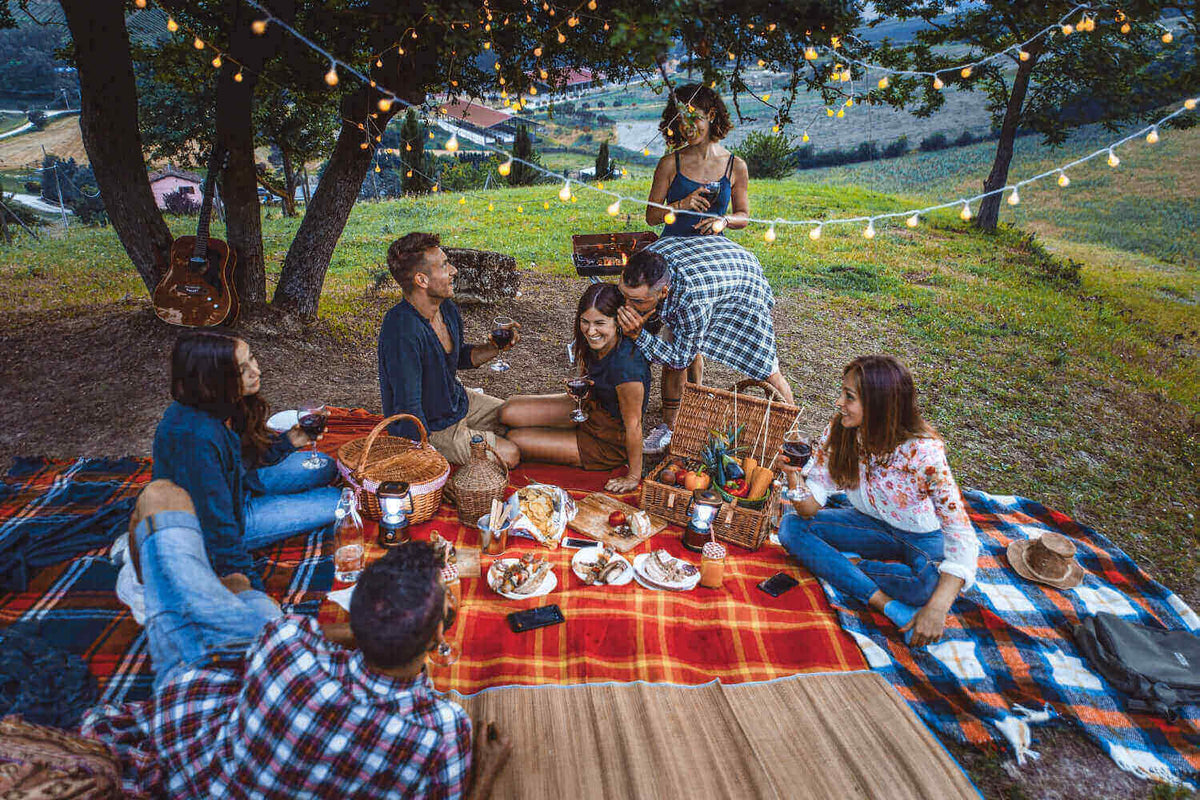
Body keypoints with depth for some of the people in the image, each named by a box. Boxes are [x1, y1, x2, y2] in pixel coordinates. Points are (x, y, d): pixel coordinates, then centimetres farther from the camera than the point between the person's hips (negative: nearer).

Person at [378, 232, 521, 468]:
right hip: (430, 427, -8)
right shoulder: (402, 331, -34)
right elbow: (408, 408, -31)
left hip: (458, 402, 9)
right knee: (509, 454, -12)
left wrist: (496, 347, -5)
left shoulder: (447, 308, -7)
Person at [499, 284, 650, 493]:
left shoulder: (625, 365, -37)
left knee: (514, 440, -7)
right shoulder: (595, 344, -12)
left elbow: (633, 425, -26)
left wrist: (633, 477, -16)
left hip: (610, 442, -8)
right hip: (590, 407, 8)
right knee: (509, 413, -1)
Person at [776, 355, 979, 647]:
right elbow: (811, 507, -13)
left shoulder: (922, 451, -30)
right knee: (791, 526, -18)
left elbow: (962, 535, -32)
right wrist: (793, 475, -36)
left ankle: (846, 564, -10)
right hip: (872, 525, 5)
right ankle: (891, 607, -24)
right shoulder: (838, 432, -17)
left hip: (923, 537, -4)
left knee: (931, 584, -38)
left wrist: (937, 609, -43)